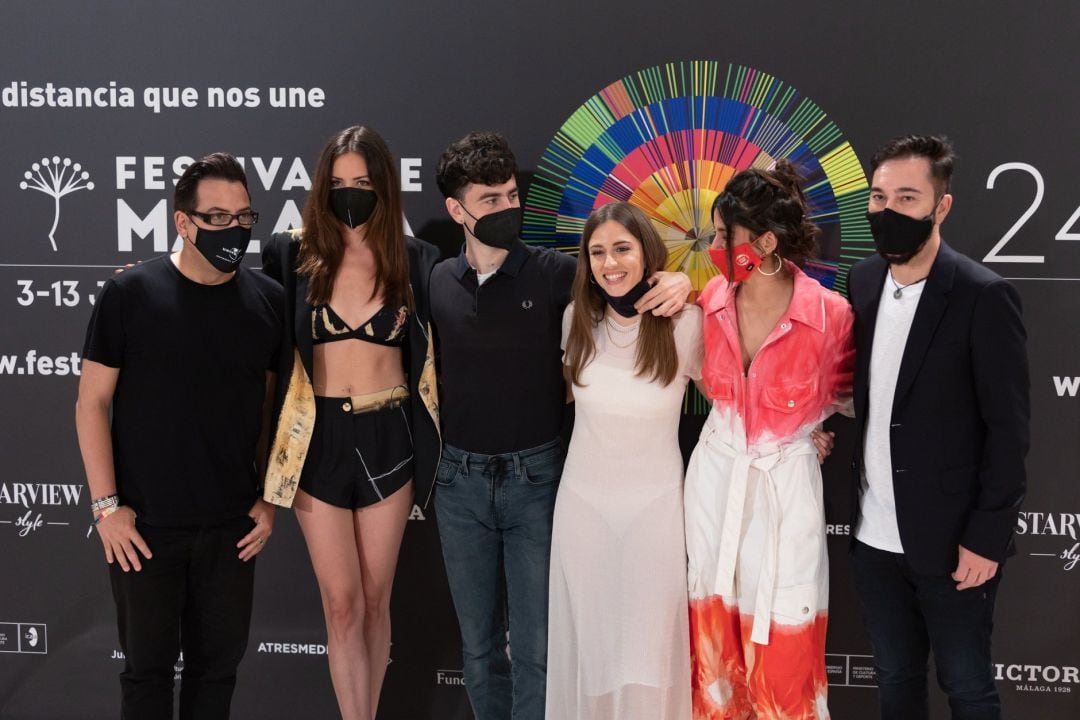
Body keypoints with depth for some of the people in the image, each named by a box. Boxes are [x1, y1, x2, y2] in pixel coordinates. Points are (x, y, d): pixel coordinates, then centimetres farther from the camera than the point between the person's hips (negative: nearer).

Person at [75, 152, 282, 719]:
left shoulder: (267, 301, 0)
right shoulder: (129, 294, -8)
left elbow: (272, 406, 7)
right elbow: (92, 402, -5)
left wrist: (269, 498, 4)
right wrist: (106, 504, -9)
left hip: (231, 524, 2)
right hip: (144, 523, -2)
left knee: (219, 660, 14)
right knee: (148, 663, 11)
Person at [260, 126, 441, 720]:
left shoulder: (415, 261, -1)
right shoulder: (292, 254, -3)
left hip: (388, 438, 1)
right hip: (318, 438, -1)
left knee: (375, 599, 11)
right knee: (342, 603, 2)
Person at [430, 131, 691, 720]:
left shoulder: (553, 272, -7)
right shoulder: (437, 284, 2)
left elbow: (625, 281, -6)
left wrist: (677, 281, -25)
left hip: (535, 477, -2)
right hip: (460, 480, 3)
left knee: (536, 648, 4)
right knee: (478, 642, 15)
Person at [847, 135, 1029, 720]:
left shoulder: (983, 296, -13)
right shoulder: (861, 284, 4)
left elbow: (1008, 428, -13)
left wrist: (988, 536, -14)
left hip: (951, 540, -5)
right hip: (874, 538, 5)